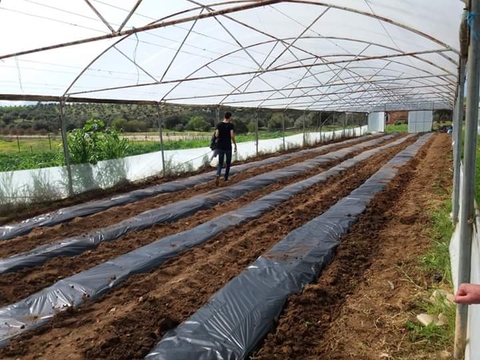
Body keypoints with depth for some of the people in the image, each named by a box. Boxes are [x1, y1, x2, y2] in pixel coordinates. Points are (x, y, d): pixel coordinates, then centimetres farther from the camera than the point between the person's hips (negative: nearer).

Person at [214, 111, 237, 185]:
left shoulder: (219, 125, 1)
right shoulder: (231, 125, -8)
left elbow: (216, 135, -7)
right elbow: (232, 136, -16)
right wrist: (235, 145, -6)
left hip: (220, 146, 2)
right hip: (228, 147, -2)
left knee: (220, 163, 7)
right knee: (228, 162, 17)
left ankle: (218, 175, -20)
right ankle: (226, 177, 26)